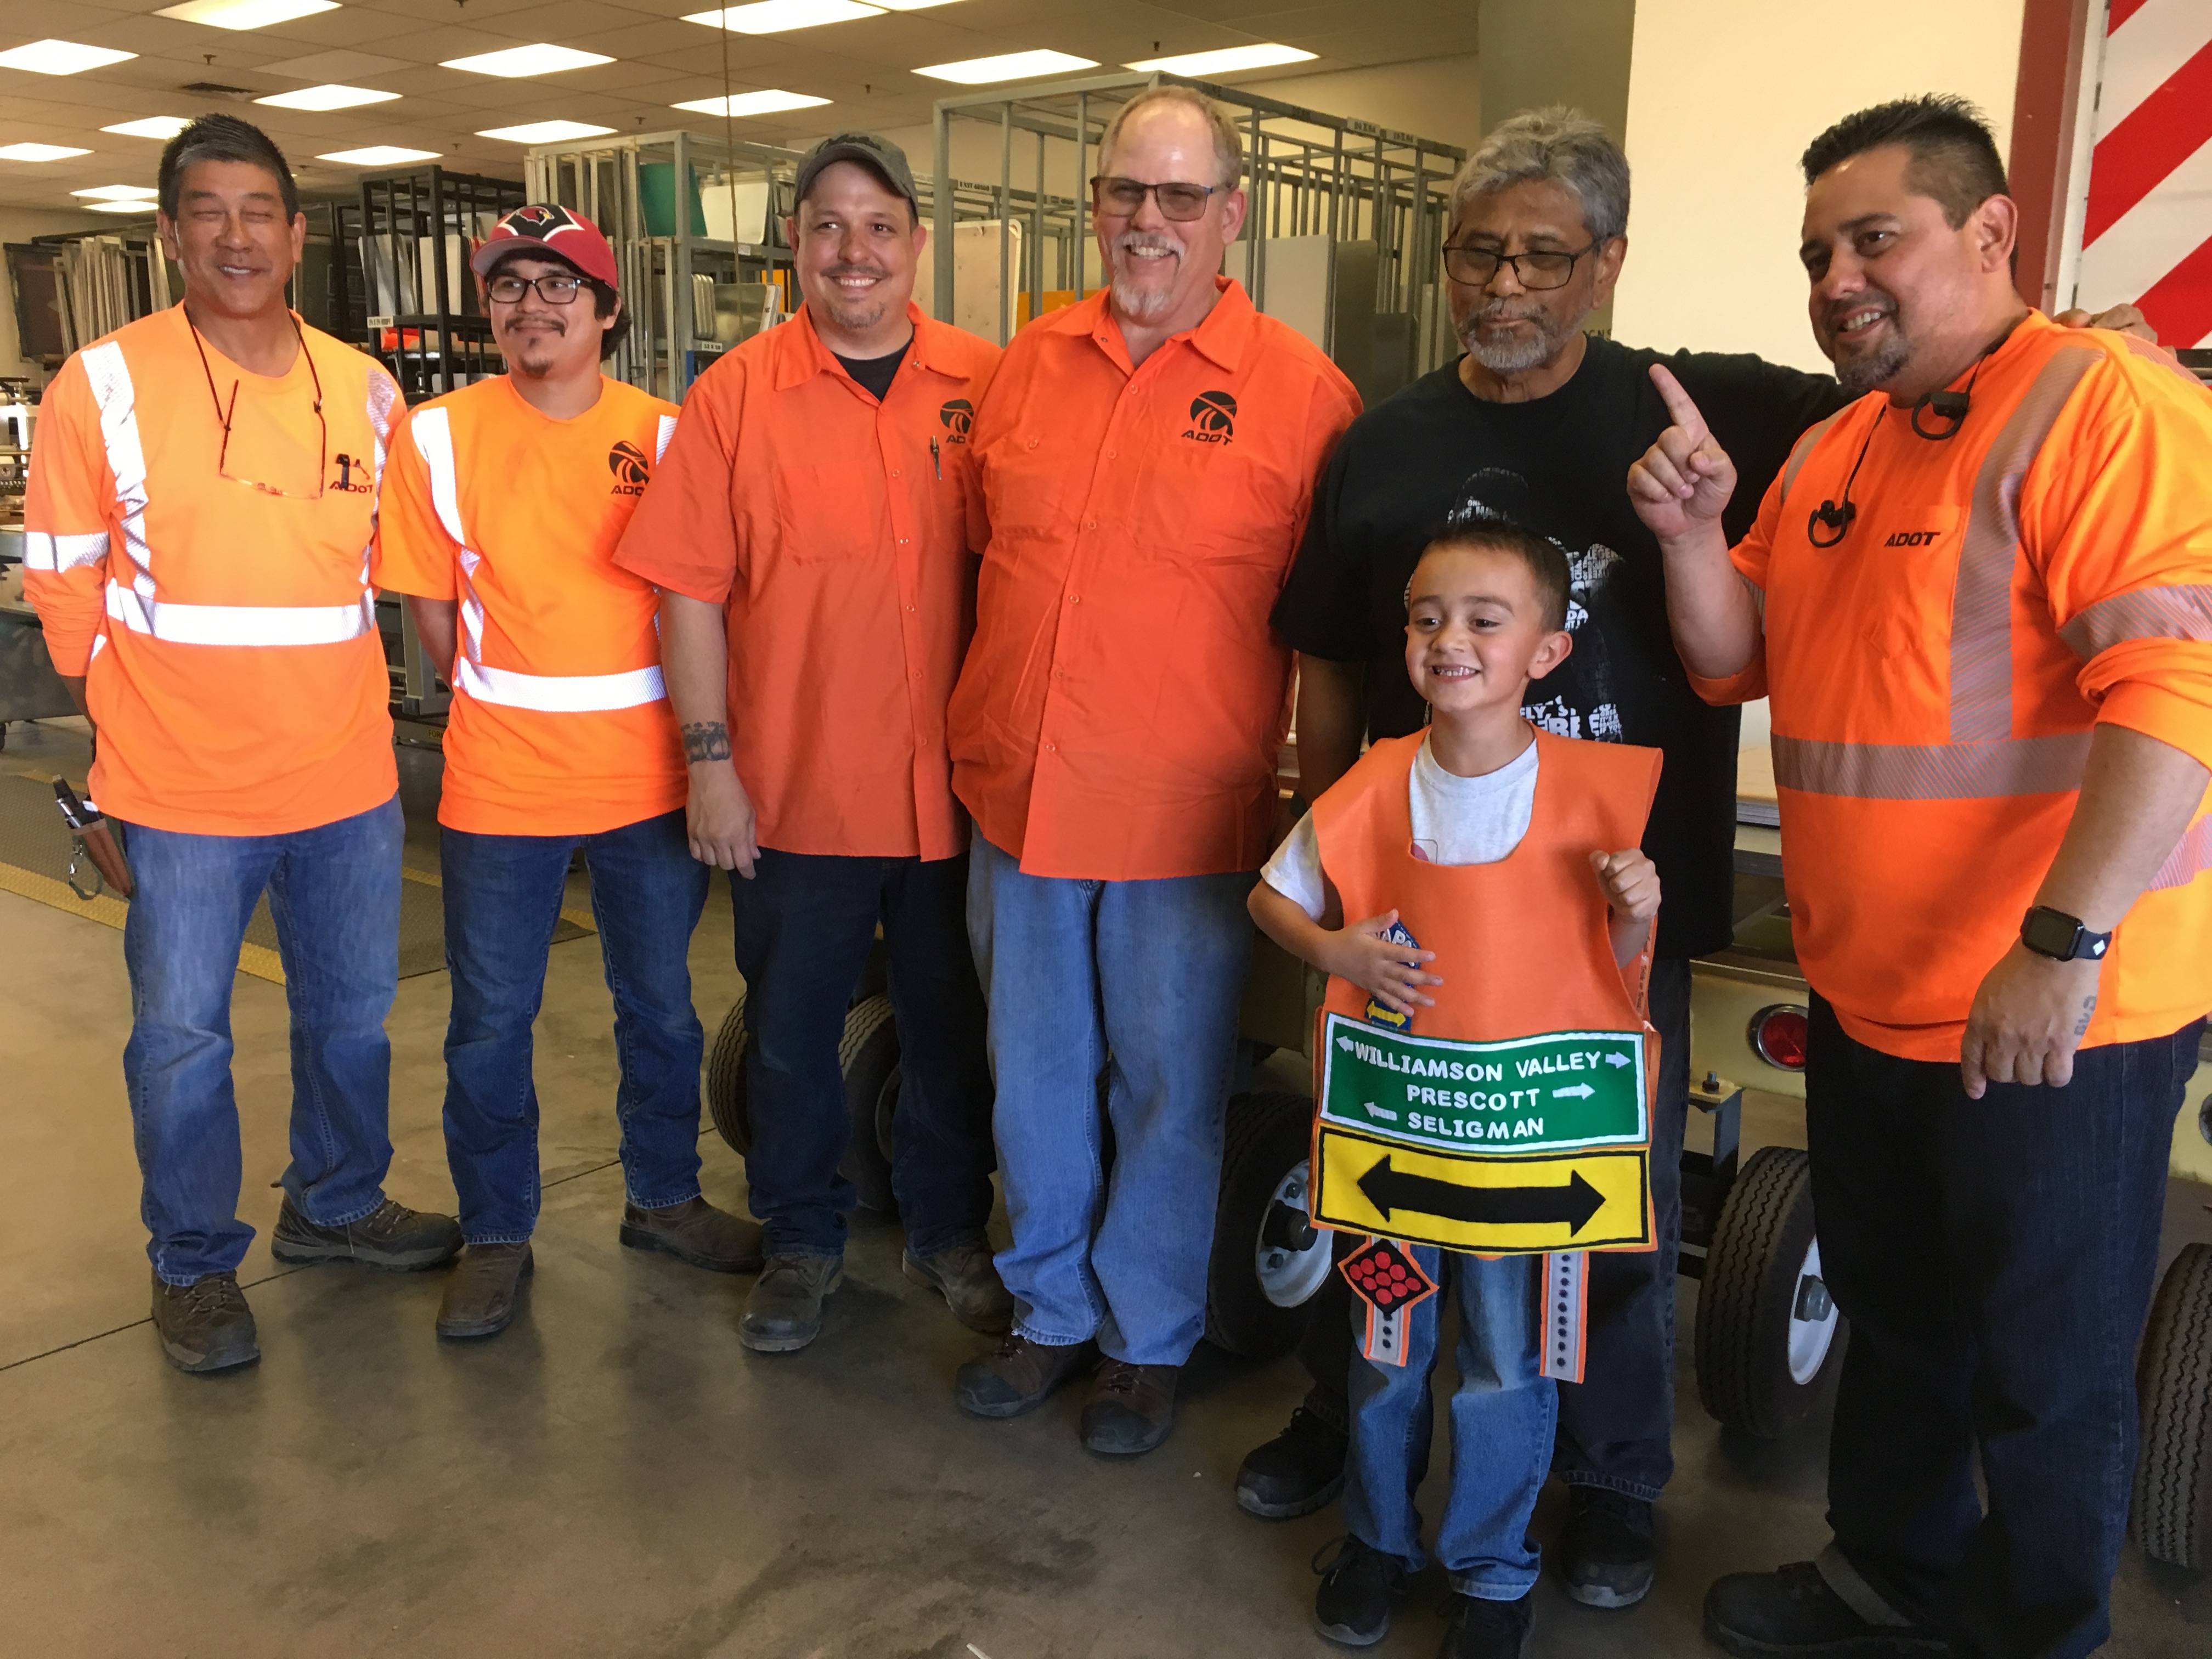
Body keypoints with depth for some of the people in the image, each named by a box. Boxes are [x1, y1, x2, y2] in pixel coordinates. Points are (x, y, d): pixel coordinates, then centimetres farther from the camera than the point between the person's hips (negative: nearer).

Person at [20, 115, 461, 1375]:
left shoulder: (365, 390, 4)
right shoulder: (104, 385, -7)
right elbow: (65, 577, -1)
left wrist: (325, 690, 11)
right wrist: (142, 712, 2)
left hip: (350, 773, 4)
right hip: (185, 788, -3)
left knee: (354, 1011, 16)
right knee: (183, 1035, 6)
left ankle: (337, 1205, 38)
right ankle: (196, 1264, 26)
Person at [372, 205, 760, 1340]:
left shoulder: (661, 435, 0)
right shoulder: (438, 437, -3)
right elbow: (434, 610, 3)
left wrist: (695, 745, -1)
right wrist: (506, 713, 1)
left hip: (649, 773, 1)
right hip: (500, 781, -1)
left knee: (661, 1003, 14)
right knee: (491, 1020, 8)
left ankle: (663, 1197, 34)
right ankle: (496, 1236, 26)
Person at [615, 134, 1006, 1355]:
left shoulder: (983, 384, 1)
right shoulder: (735, 394, -2)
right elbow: (691, 589, -3)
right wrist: (710, 759, -7)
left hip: (954, 781, 1)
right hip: (795, 783, -1)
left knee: (950, 1015, 14)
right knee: (791, 1023, 12)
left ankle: (949, 1230, 35)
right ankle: (801, 1240, 33)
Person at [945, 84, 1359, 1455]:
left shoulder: (1299, 391, -6)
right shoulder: (1031, 364, 7)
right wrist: (987, 738, 12)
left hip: (1184, 820, -4)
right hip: (1019, 800, 5)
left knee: (1170, 1088, 10)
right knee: (1034, 1075, 16)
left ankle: (1149, 1339, 31)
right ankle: (1053, 1311, 37)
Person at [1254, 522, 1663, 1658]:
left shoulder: (1591, 792, -9)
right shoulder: (1375, 788, -6)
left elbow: (1618, 966, -1)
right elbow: (1272, 895, 6)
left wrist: (1637, 911, -22)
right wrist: (1335, 947, -12)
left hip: (1530, 1119, -1)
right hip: (1393, 1112, 2)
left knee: (1507, 1362, 8)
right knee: (1387, 1345, 15)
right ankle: (1377, 1536, 39)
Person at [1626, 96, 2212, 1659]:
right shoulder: (1835, 447, 11)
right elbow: (1737, 663, 11)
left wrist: (2063, 942, -30)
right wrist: (1693, 529, -7)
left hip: (2056, 1016, -8)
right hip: (1870, 1000, 8)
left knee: (2043, 1368, 10)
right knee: (1894, 1317, 23)